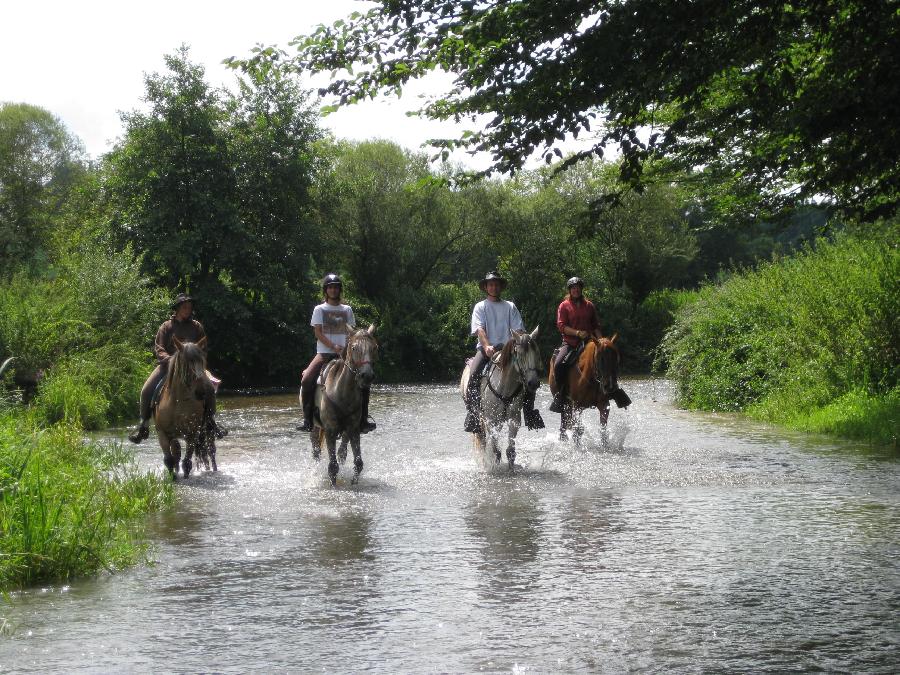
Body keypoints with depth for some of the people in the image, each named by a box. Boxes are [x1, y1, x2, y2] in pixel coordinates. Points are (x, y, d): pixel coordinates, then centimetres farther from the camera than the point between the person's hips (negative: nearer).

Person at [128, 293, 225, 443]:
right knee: (146, 390, -19)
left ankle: (210, 422, -3)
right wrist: (169, 359, -20)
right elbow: (158, 348, -1)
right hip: (167, 364, -1)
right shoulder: (166, 326, 4)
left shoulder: (196, 327, 8)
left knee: (209, 388, -21)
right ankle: (143, 426, -7)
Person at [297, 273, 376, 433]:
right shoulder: (319, 309, 7)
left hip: (344, 353, 2)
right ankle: (307, 420, -17)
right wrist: (334, 347, -15)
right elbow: (318, 333, -2)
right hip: (325, 353, -2)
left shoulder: (347, 309, 14)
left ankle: (364, 418, -8)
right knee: (307, 380, -26)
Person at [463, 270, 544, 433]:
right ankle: (472, 415, -25)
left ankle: (530, 413, -8)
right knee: (473, 374, -29)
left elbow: (518, 330, 7)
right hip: (486, 348, -2)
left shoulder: (510, 307, 15)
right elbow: (479, 329, -7)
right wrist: (487, 346, -25)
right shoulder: (480, 307, 9)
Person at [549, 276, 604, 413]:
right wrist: (577, 333, -18)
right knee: (559, 364, -29)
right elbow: (561, 326, -4)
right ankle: (561, 395, -17)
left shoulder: (589, 306, 17)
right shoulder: (564, 306, 6)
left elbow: (596, 326, 18)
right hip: (570, 343, -3)